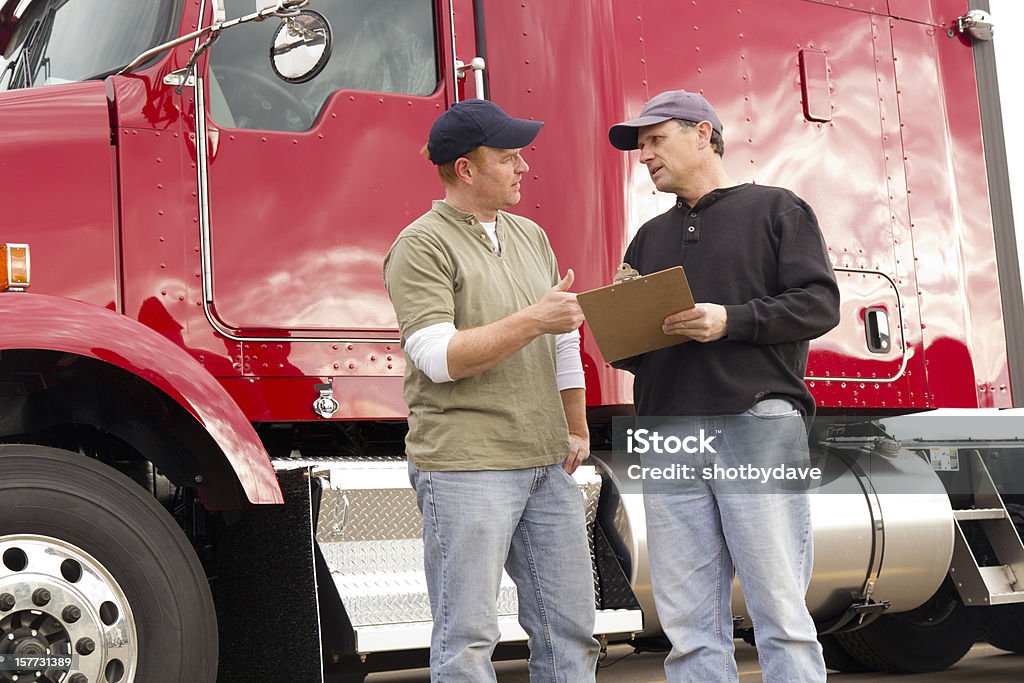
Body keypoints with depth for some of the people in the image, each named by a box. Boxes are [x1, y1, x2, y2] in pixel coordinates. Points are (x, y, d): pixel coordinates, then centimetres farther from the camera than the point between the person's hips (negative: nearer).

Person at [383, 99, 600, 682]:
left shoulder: (531, 236, 17)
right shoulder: (422, 247, -6)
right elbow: (438, 357, -17)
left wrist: (577, 431, 19)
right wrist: (533, 320, -19)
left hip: (548, 465, 7)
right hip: (466, 468, -7)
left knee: (571, 628, 11)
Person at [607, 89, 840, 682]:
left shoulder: (777, 209, 9)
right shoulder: (650, 238, 25)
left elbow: (819, 302, -3)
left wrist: (731, 321, -14)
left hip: (759, 426, -5)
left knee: (781, 616, -4)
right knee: (689, 628, 4)